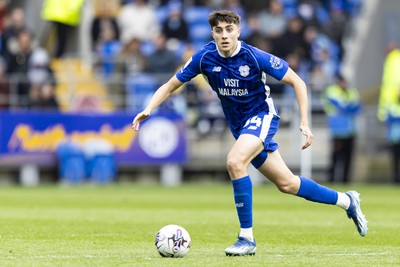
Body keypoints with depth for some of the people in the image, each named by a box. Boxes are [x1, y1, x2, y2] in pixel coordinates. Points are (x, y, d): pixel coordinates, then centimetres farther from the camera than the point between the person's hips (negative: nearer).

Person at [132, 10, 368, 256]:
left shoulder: (255, 57, -22)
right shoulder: (205, 58, -12)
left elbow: (297, 82, -14)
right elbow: (171, 86, -2)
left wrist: (304, 123, -19)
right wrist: (148, 110, -18)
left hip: (262, 116, -5)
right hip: (239, 125, 5)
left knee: (235, 162, -31)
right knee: (286, 183, 11)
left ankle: (247, 238, -22)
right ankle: (346, 201, 32)